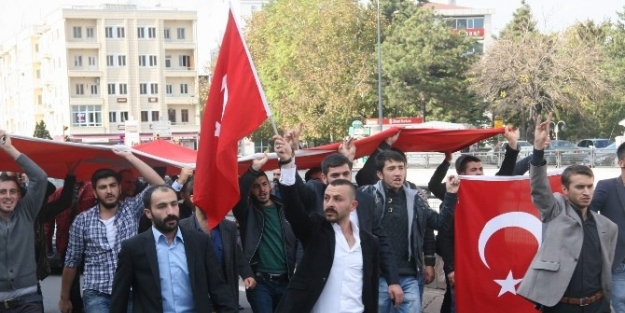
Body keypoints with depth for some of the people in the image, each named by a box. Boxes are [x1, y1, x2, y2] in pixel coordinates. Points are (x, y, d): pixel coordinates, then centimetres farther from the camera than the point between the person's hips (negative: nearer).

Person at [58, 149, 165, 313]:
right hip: (97, 295, -1)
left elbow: (159, 185, -9)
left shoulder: (131, 208, 3)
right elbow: (71, 262, 9)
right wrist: (64, 298, 14)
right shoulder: (82, 220, 2)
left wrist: (129, 157, -10)